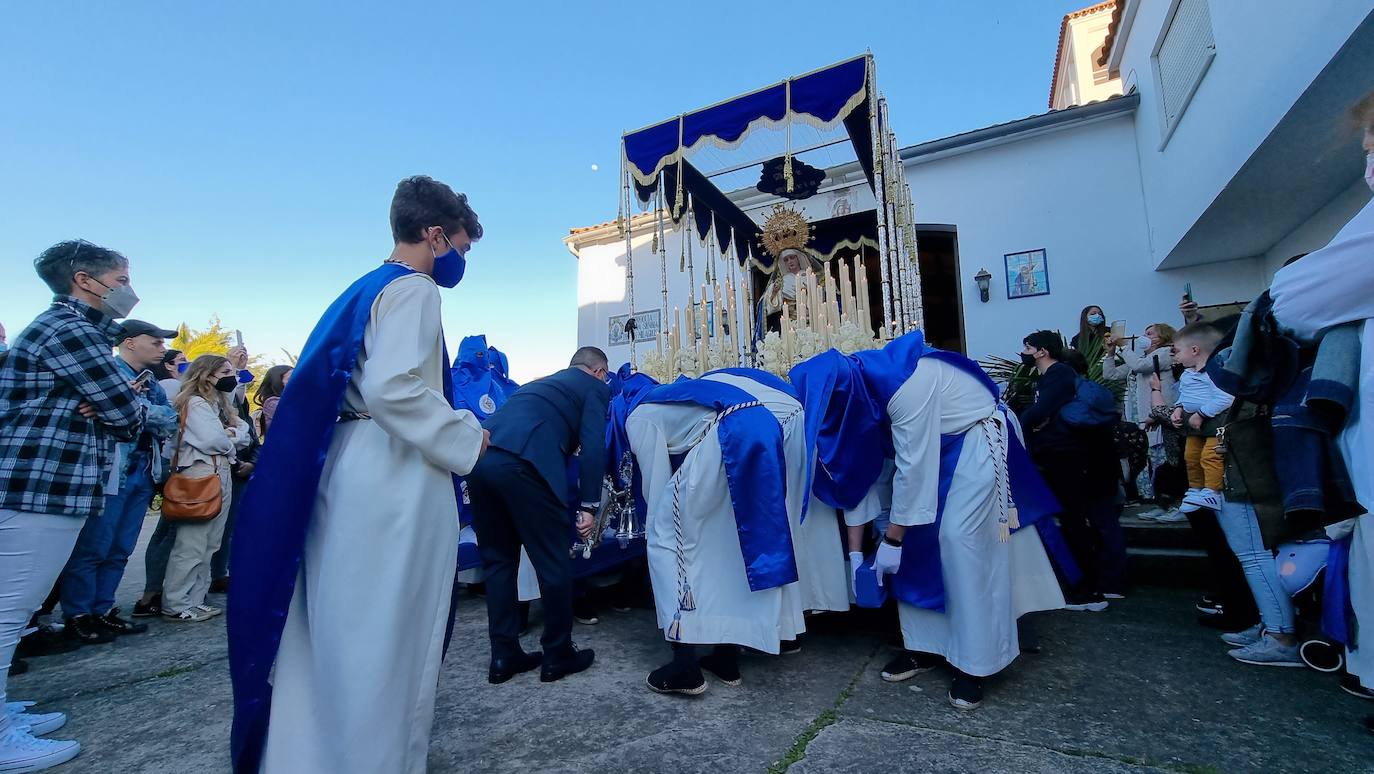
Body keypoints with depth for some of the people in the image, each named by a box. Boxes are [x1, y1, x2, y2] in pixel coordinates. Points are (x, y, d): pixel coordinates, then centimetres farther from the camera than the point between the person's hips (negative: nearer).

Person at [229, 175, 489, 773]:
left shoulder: (363, 289, 19)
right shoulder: (412, 290, -10)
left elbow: (365, 381, 19)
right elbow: (393, 389, -25)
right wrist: (465, 438, -13)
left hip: (345, 470, 10)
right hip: (393, 482, -10)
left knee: (336, 628, 19)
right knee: (390, 636, 2)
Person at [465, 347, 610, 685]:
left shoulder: (542, 382, 35)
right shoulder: (594, 387, 15)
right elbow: (593, 446, 1)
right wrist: (589, 505, 1)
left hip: (480, 457, 8)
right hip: (522, 463, -7)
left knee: (498, 559, 18)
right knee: (554, 563, 7)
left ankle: (504, 656, 25)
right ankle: (557, 655, 19)